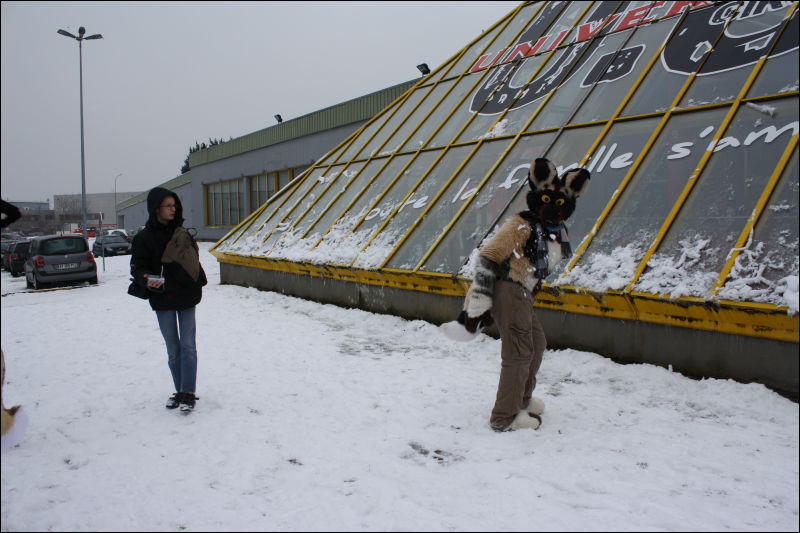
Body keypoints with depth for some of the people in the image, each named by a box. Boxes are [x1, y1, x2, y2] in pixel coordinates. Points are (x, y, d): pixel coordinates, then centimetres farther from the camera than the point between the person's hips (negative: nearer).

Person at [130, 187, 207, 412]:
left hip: (187, 296, 2)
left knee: (188, 346, -1)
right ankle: (180, 391, 22)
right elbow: (137, 268, -7)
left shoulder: (181, 233, 5)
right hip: (163, 300, -2)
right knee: (173, 349, 9)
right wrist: (147, 280, -27)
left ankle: (188, 393, 2)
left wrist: (198, 284, 12)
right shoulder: (144, 238, -6)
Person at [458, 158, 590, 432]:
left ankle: (522, 399, 40)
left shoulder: (558, 235, 15)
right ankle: (505, 417, -1)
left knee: (537, 343, 22)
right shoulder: (522, 225, -11)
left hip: (522, 296, 9)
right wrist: (478, 304, -20)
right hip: (507, 291, -9)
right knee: (519, 353, -9)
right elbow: (488, 257, -15)